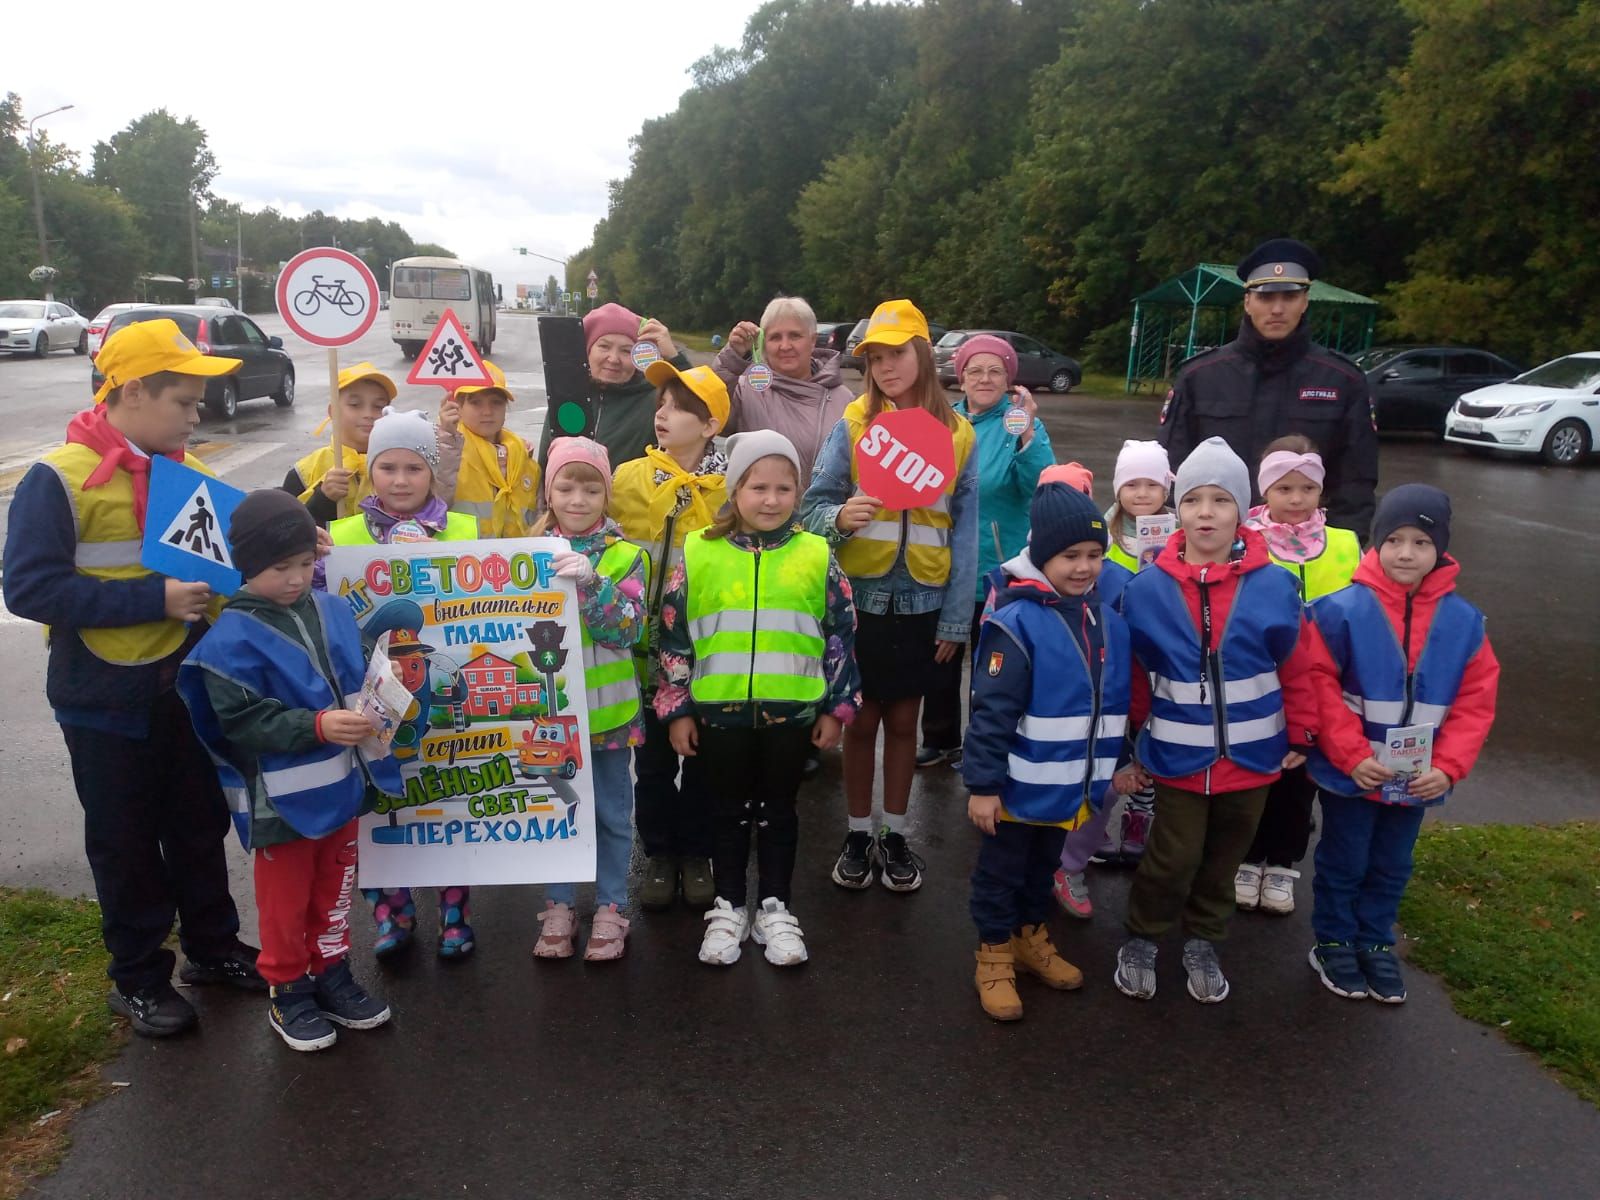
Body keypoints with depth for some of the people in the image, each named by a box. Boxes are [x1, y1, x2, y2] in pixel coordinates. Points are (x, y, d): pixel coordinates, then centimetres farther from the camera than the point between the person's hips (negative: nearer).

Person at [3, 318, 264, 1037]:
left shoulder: (189, 472, 4)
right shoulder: (60, 479, -15)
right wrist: (155, 599, -25)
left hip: (188, 688, 5)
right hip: (108, 702, -5)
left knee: (201, 827, 17)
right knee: (126, 843, 11)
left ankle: (212, 947, 36)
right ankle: (138, 978, 28)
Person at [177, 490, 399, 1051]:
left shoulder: (333, 612, 0)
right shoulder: (231, 638, -16)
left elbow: (360, 681, 10)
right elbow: (243, 720, -21)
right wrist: (317, 726, -31)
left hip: (341, 786, 5)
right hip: (280, 801, -5)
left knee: (334, 891, 21)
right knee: (286, 901, 13)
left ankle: (331, 974, 39)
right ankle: (287, 992, 32)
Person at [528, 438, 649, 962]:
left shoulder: (625, 556, -5)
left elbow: (628, 630, -18)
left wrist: (589, 582, -30)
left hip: (606, 708, -1)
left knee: (612, 813, 11)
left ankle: (611, 907, 27)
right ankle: (558, 906, 31)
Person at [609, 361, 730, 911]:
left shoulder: (731, 487, -6)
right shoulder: (628, 478, -3)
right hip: (647, 640, 1)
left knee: (704, 752, 12)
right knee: (653, 753, 12)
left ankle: (696, 854, 30)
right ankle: (659, 854, 29)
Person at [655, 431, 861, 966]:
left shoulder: (816, 556, -2)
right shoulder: (699, 552, -4)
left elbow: (841, 635, 3)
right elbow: (674, 635, 1)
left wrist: (837, 707, 3)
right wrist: (676, 708, 0)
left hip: (793, 709, 0)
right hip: (719, 708, 0)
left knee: (778, 809, 15)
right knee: (729, 810, 15)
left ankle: (775, 909, 30)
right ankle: (728, 907, 31)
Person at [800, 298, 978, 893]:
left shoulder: (957, 433, 0)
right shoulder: (853, 424, -4)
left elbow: (964, 534, 1)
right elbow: (813, 504, -5)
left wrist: (955, 619, -1)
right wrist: (839, 518, -28)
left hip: (922, 602, 1)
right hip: (862, 598, -1)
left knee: (903, 720, 13)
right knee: (861, 719, 9)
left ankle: (895, 836, 28)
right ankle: (858, 834, 26)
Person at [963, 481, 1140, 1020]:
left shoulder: (1109, 622, 1)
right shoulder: (1016, 622, -22)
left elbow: (1119, 701, 13)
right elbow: (992, 711, -21)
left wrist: (1121, 763, 16)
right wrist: (983, 784, -20)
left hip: (1073, 787, 6)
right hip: (1020, 787, -6)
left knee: (1044, 867, 25)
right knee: (1001, 871, 12)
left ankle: (1031, 937, 44)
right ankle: (995, 954, 29)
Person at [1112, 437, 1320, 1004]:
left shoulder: (1273, 586, -10)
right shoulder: (1147, 589, -10)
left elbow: (1296, 667, 1)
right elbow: (1132, 673, 1)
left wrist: (1300, 734, 6)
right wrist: (1130, 739, 8)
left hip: (1251, 755, 2)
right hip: (1178, 756, -1)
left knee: (1224, 857, 17)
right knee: (1174, 858, 4)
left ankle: (1202, 943, 39)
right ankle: (1140, 940, 28)